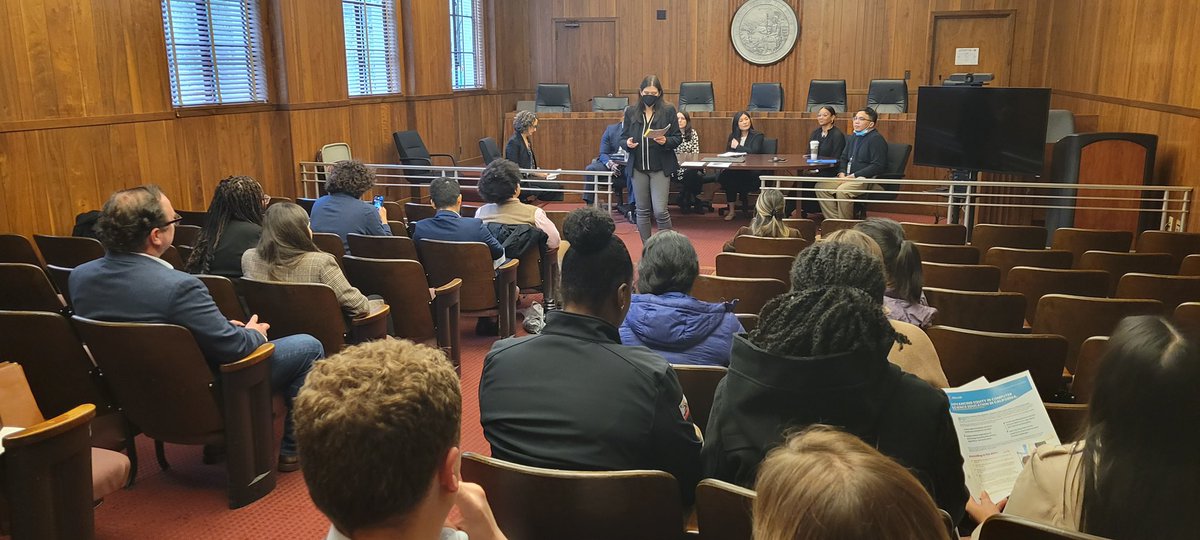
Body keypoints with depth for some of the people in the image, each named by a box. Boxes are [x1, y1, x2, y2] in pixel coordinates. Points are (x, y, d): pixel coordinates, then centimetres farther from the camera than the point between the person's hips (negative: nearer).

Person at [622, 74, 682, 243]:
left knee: (660, 211, -9)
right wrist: (627, 143, -12)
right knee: (642, 211, 9)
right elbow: (623, 137, 11)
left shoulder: (668, 110, -2)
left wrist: (665, 141, -20)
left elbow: (678, 138, 0)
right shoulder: (631, 111, 5)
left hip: (660, 168, -3)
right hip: (638, 167, 3)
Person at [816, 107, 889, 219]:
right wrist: (842, 173, 5)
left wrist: (854, 176, -17)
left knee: (842, 191, -34)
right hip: (848, 177, 9)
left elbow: (878, 166, -16)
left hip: (866, 179, -9)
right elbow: (844, 158, 27)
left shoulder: (876, 139, -8)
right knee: (820, 186, -8)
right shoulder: (854, 137, 19)